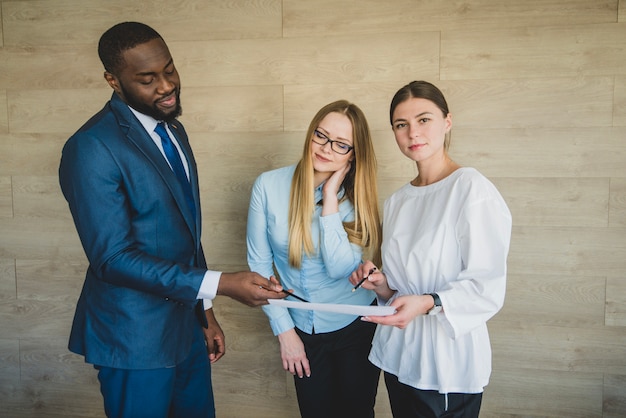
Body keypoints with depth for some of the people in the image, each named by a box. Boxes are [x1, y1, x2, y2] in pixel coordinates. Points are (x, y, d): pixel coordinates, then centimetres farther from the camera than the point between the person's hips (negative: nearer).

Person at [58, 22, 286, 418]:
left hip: (186, 322, 7)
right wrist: (221, 284, -27)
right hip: (136, 337, -7)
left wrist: (206, 312, 15)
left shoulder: (173, 130, 7)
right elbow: (114, 257, -22)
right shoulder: (92, 147, -19)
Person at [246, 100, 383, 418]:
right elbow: (259, 264, -7)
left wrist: (330, 199, -24)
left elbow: (341, 268, -23)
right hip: (302, 332, 0)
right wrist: (284, 330, -6)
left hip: (357, 328, 0)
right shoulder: (269, 185, -13)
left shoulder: (355, 197, -10)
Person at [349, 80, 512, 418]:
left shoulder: (472, 189, -13)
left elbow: (487, 287, -17)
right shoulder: (397, 201, 9)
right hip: (398, 354, 6)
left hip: (449, 361, -6)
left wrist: (428, 303, -30)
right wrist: (382, 285, -2)